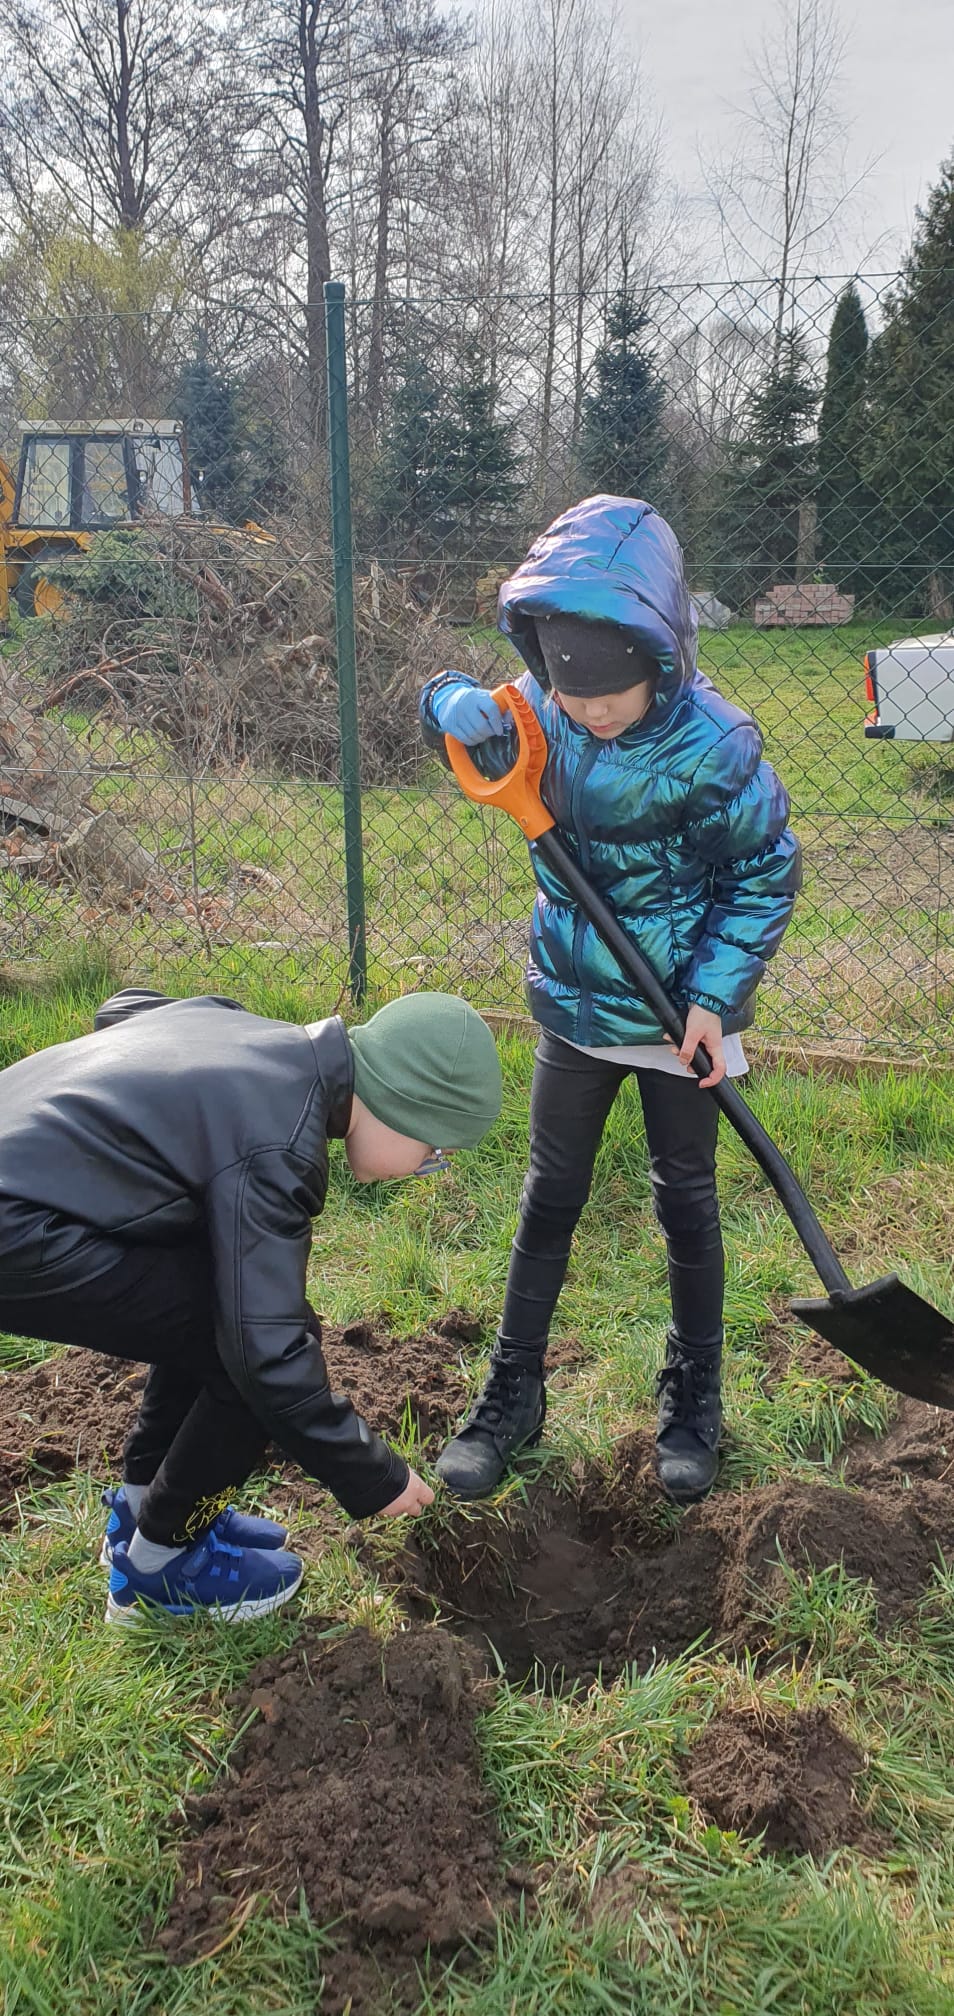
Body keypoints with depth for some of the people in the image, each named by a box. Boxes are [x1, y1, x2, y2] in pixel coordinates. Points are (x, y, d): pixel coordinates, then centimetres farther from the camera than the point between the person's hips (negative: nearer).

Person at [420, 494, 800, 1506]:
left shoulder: (710, 745, -23)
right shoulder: (536, 713, -12)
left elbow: (765, 870, -12)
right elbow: (445, 702, 5)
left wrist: (712, 994, -19)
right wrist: (465, 707, -20)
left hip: (680, 1012, -3)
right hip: (574, 1004, 3)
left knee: (685, 1200, 11)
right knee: (550, 1197, 12)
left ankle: (693, 1395, 31)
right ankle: (513, 1391, 27)